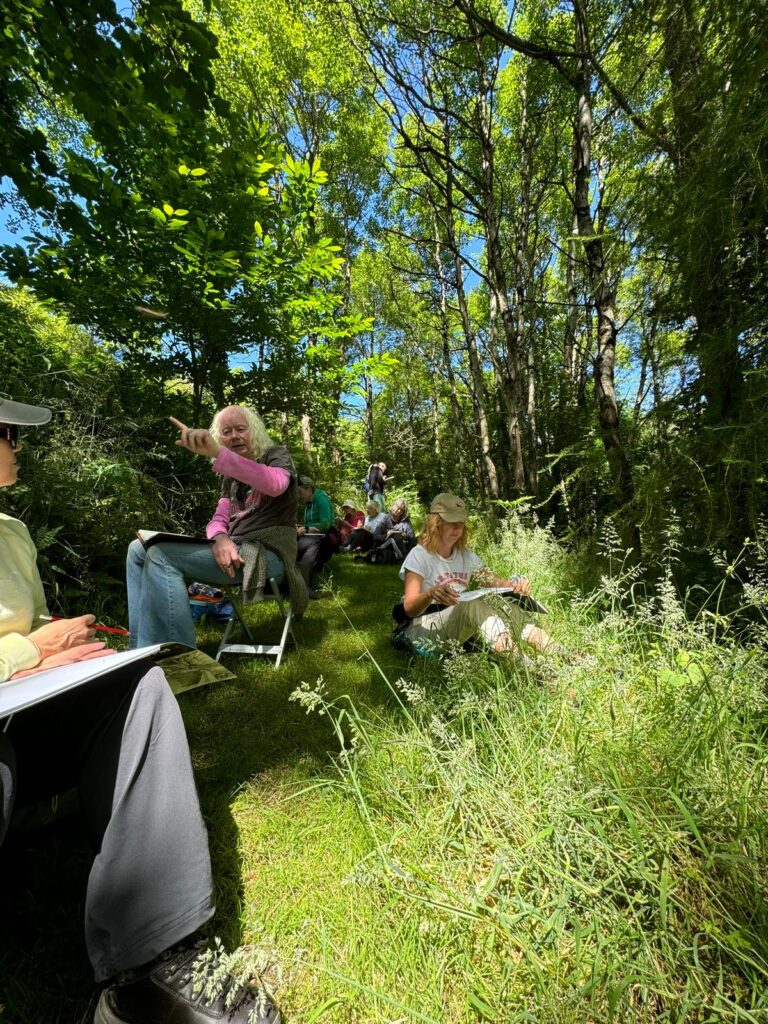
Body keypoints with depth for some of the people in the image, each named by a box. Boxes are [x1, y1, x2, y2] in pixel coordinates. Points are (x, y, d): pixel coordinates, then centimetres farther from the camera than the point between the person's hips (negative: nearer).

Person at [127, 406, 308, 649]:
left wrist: (216, 452, -39)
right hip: (235, 551, 8)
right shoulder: (231, 475, 23)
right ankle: (141, 650, 2)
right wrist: (220, 539, -15)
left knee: (161, 556, -22)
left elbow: (275, 484, -27)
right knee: (139, 550, 8)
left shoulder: (277, 455, 0)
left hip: (268, 555, -8)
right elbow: (219, 519, 12)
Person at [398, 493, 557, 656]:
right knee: (475, 607, -33)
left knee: (499, 606, -24)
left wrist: (515, 585, -19)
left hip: (461, 623, 5)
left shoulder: (466, 556, 14)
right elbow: (409, 608, -14)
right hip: (426, 629, -5)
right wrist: (430, 594, -35)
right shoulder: (419, 555, -6)